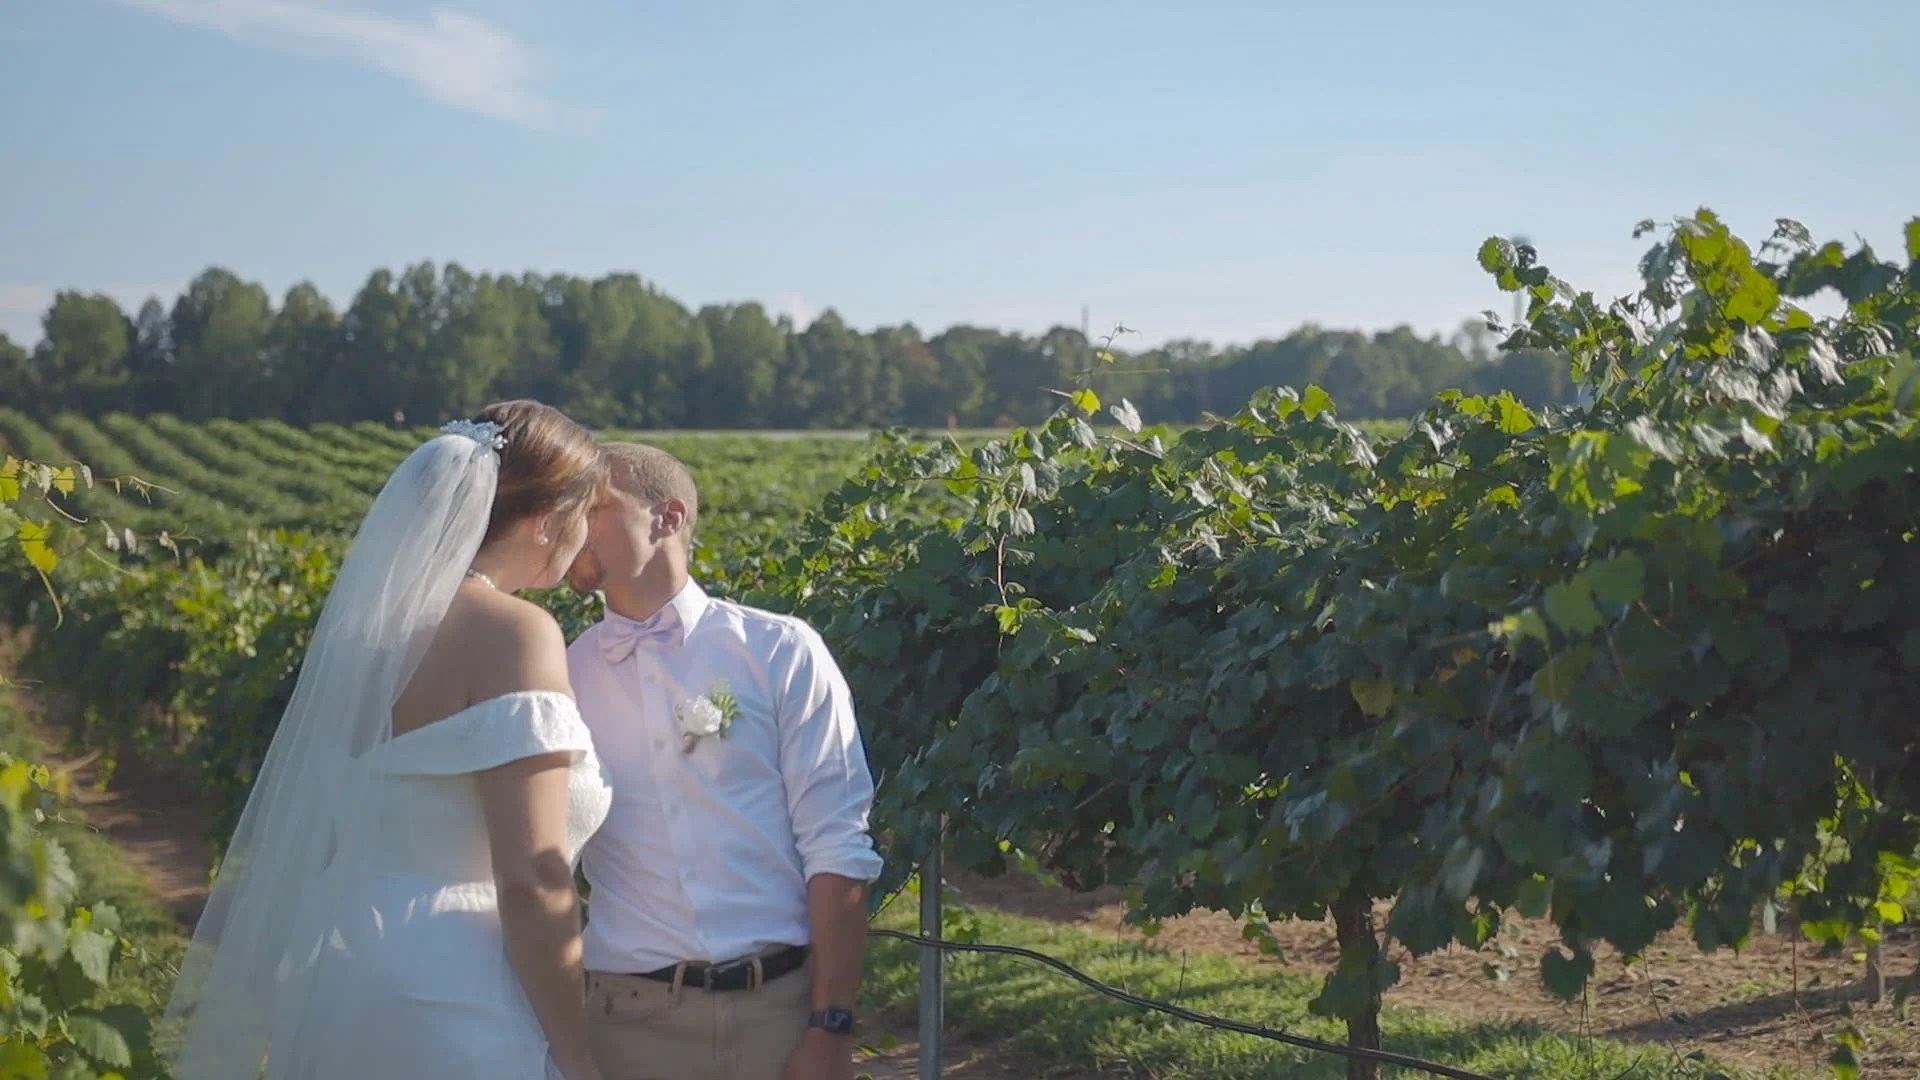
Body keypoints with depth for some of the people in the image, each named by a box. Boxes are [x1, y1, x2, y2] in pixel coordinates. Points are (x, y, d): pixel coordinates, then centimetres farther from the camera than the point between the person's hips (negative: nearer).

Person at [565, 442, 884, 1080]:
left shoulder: (781, 654, -2)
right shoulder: (560, 680, 5)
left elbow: (836, 848, -4)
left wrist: (831, 1027, -9)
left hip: (783, 1004, -2)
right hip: (630, 1016, 2)